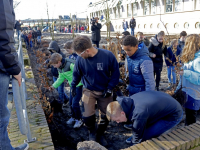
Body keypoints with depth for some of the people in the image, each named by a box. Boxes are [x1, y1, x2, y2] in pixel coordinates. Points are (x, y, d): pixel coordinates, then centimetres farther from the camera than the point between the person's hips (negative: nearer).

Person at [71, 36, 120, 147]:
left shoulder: (108, 55, -23)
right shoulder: (80, 59, -17)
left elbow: (115, 73, -10)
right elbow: (76, 74, 3)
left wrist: (109, 88, -12)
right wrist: (73, 86, 7)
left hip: (104, 91, 0)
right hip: (89, 90, 0)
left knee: (105, 115, 10)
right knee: (87, 116, -6)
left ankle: (100, 134, 40)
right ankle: (92, 132, 29)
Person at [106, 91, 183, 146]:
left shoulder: (139, 114, -35)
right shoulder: (129, 101, -9)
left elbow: (138, 137, -20)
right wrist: (134, 137, 19)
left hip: (173, 115, -8)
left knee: (145, 136, -16)